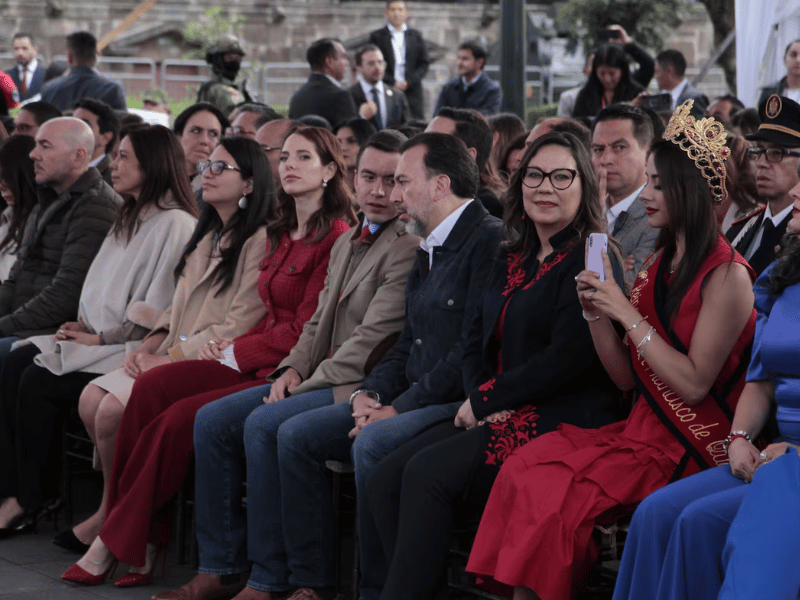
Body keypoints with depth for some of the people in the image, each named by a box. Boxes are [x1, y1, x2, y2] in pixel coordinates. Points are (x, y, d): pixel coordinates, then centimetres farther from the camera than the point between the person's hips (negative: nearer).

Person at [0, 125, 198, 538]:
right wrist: (86, 326, 3)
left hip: (133, 348, -9)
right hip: (99, 338, 9)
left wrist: (103, 336, -13)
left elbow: (156, 309, -16)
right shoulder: (129, 219, 21)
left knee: (38, 381, -22)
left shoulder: (176, 224, -11)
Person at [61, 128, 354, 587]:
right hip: (255, 363, 8)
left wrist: (236, 352, -5)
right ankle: (144, 546, -15)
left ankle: (115, 544, -8)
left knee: (179, 419, -22)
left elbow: (305, 329, -13)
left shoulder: (335, 237, -10)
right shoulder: (281, 234, 19)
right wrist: (232, 348, 2)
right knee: (151, 386, -13)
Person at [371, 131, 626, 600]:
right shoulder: (512, 261, 20)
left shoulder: (593, 260, -6)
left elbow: (567, 356, -15)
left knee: (427, 472, -25)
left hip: (565, 419, -8)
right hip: (499, 416, 8)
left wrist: (486, 400, -10)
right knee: (385, 481, -12)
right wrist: (482, 397, -3)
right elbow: (478, 344, 19)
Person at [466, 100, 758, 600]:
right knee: (523, 469, -15)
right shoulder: (659, 265, 14)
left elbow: (693, 384, -16)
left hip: (691, 447, -7)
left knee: (563, 494, -24)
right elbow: (628, 378, 14)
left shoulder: (726, 275, -11)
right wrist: (596, 313, -1)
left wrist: (627, 314, -13)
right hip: (643, 428, 7)